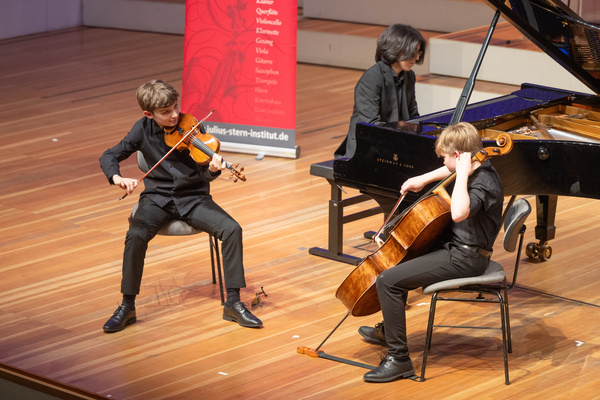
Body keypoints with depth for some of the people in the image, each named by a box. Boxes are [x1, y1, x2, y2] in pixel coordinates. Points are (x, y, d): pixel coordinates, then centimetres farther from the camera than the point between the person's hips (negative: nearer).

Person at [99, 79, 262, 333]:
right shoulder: (143, 129, -4)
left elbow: (204, 176, -11)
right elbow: (109, 157, 1)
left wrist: (213, 169, -36)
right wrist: (117, 178, -21)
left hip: (193, 198, 0)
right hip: (158, 198, 0)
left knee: (232, 229, -23)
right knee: (136, 236, -30)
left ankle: (233, 303, -13)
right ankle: (127, 306, -15)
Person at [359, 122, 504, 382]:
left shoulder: (484, 183, -25)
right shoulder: (477, 170, 6)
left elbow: (459, 213, -46)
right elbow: (449, 171, 31)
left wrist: (462, 174, -37)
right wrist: (424, 179, 18)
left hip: (463, 258, -11)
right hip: (455, 246, 11)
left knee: (387, 281, -20)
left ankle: (399, 358, -16)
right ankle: (387, 330, 45)